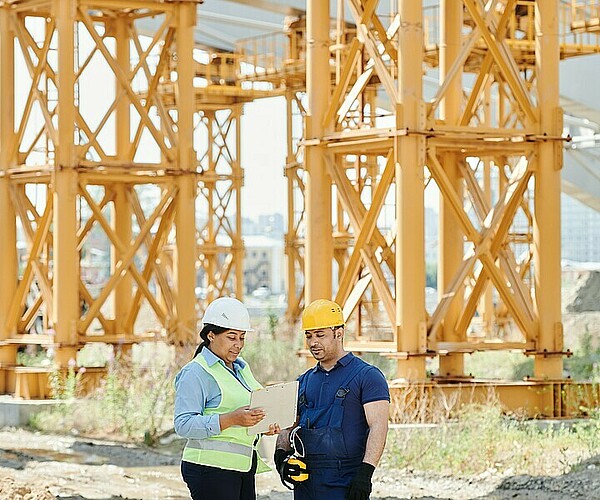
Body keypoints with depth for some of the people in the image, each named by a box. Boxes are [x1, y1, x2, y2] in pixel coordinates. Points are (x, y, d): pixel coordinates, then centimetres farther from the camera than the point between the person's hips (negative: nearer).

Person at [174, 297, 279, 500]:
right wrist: (232, 419, -28)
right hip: (211, 467, -9)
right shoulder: (195, 373, -9)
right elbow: (183, 425, -18)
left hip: (243, 466, 9)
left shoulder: (241, 367, 18)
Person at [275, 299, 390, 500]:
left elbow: (378, 426, -11)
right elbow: (288, 426, 22)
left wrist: (365, 472, -22)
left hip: (346, 484, -6)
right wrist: (281, 455, 1)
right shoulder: (303, 382, 19)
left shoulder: (367, 376, -2)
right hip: (305, 483, 6)